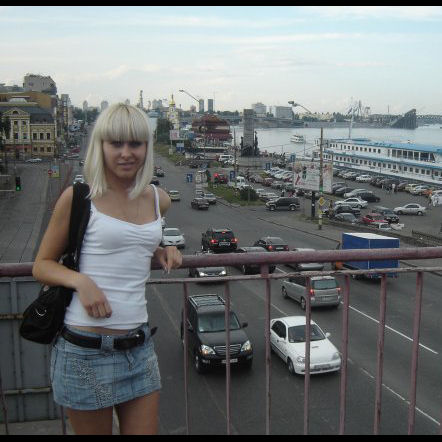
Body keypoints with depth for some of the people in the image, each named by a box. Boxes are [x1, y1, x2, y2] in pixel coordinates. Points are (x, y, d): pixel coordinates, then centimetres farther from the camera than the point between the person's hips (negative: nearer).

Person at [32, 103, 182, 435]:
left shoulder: (159, 200, 6)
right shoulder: (78, 197, -7)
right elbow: (42, 265, 0)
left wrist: (162, 252, 5)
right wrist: (81, 280, -19)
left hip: (139, 345, 5)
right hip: (86, 348, -4)